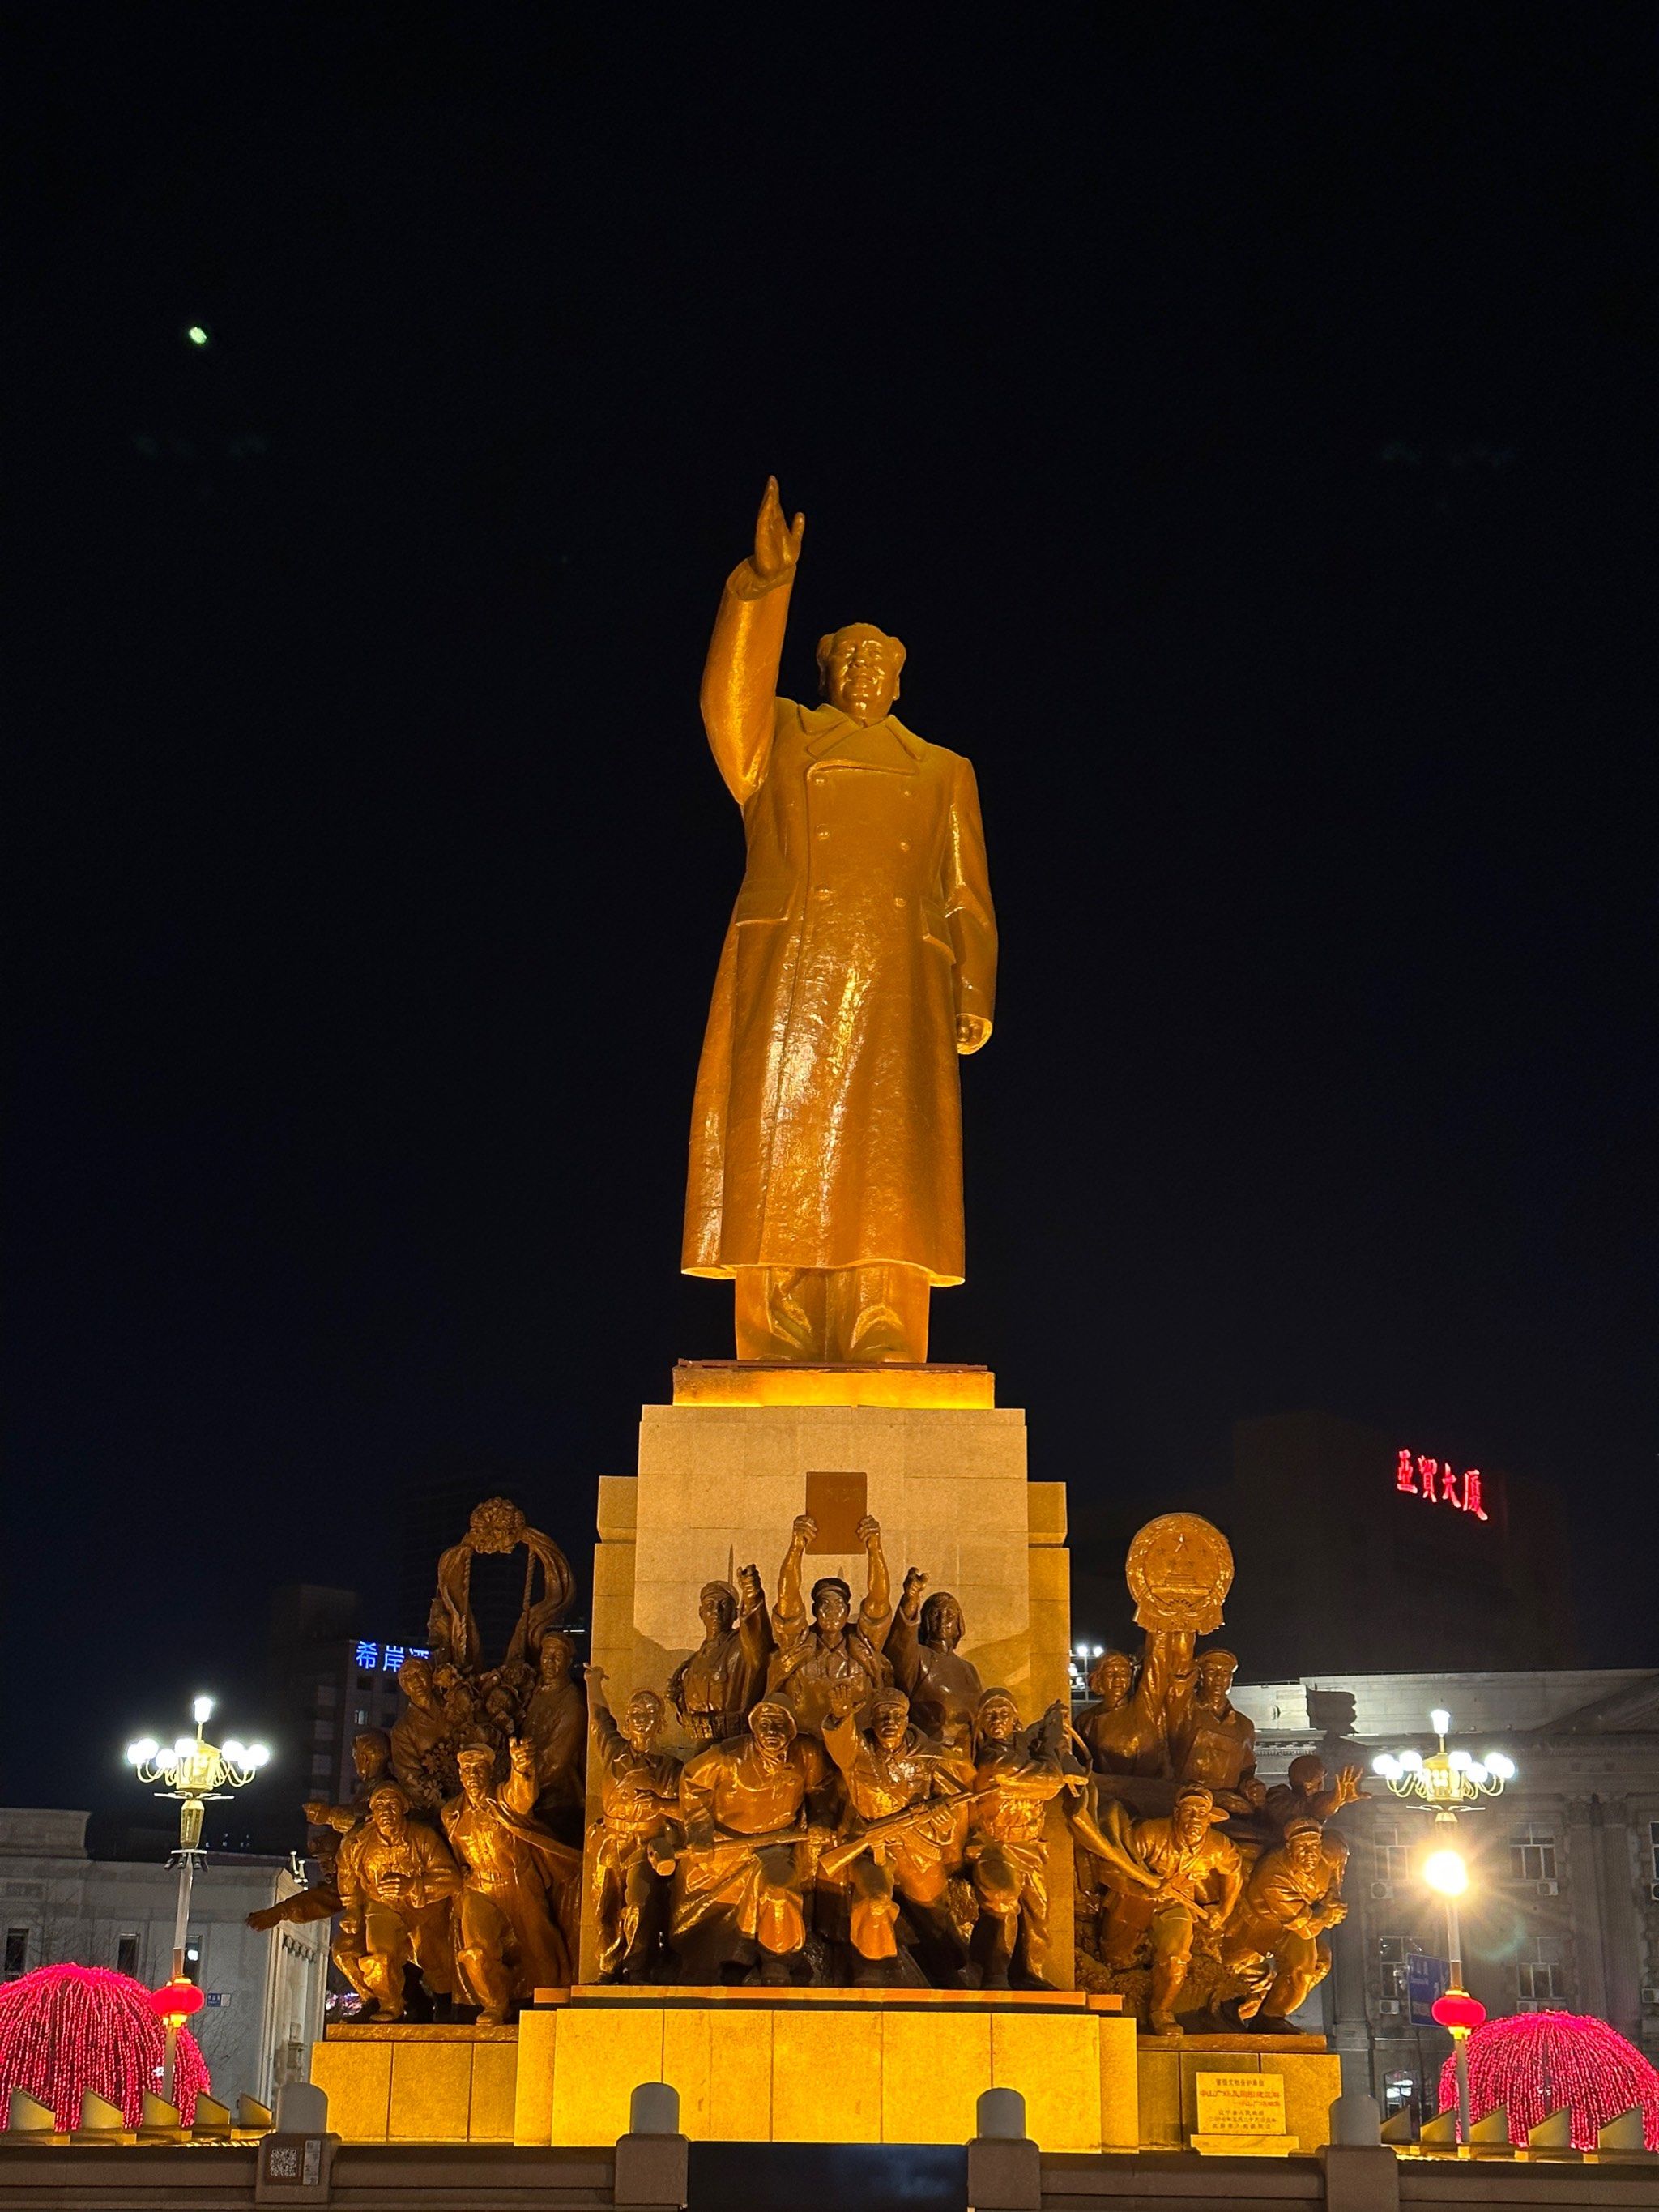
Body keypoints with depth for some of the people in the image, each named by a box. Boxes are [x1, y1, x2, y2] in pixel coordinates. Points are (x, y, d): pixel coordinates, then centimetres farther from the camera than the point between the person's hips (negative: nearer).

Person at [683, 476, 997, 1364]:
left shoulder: (942, 772, 25)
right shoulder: (779, 739, 20)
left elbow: (966, 896, 15)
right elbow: (732, 692, -3)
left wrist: (974, 997, 1)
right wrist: (766, 583, -15)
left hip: (894, 998, 2)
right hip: (787, 983, -1)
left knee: (882, 1184, -8)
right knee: (783, 1176, -9)